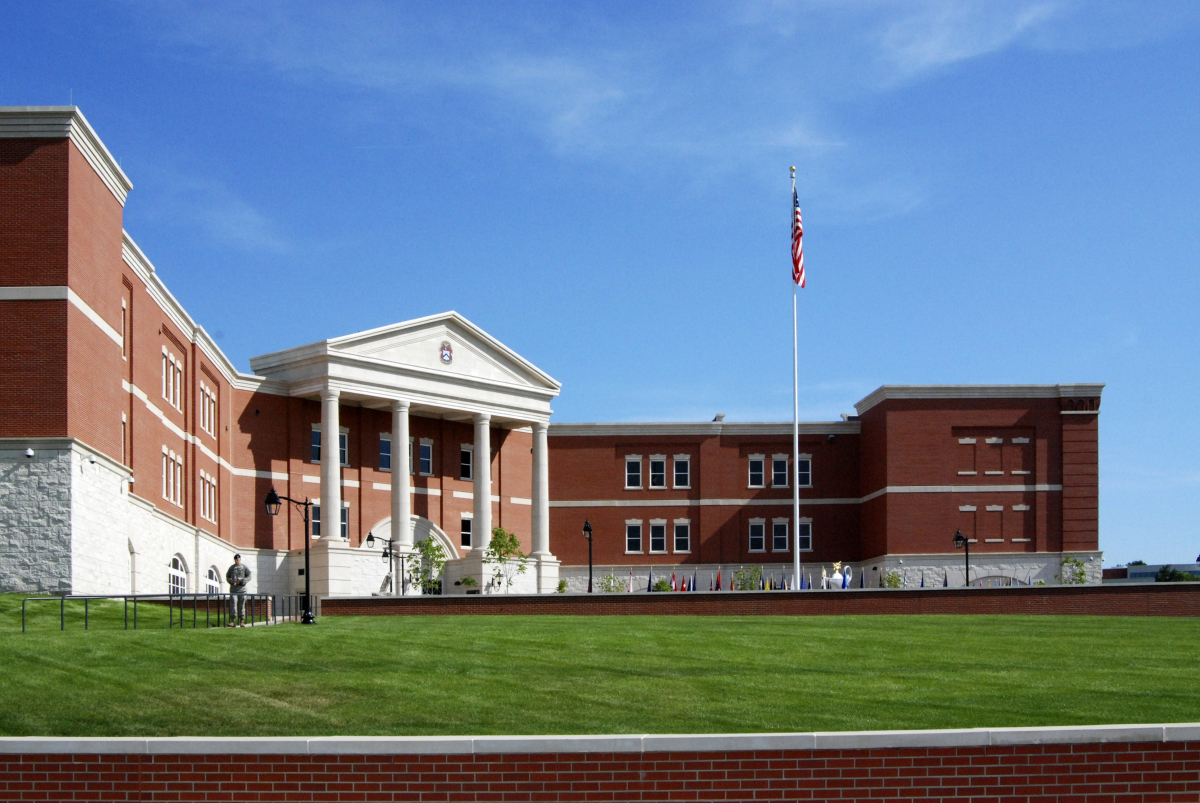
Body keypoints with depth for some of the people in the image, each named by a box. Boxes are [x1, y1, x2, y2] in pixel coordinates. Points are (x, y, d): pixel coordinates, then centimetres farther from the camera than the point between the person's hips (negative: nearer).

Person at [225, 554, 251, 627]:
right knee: (233, 603, -12)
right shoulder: (231, 568, 11)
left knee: (241, 605, 3)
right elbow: (227, 577, 16)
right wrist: (230, 581, -7)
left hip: (242, 589, -1)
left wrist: (240, 581, -17)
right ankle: (232, 621, -17)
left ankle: (241, 622, 10)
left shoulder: (245, 568, 3)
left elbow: (248, 577, -2)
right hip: (233, 589, 1)